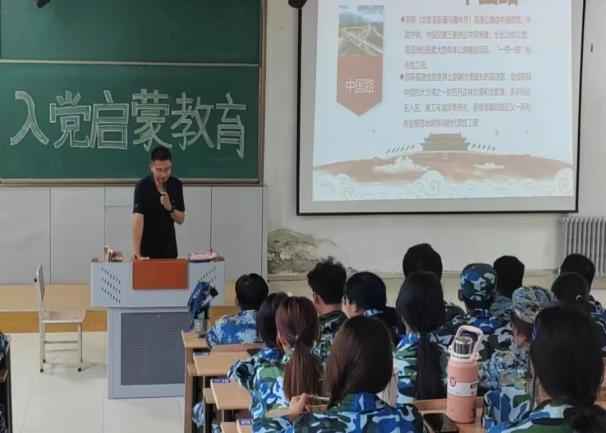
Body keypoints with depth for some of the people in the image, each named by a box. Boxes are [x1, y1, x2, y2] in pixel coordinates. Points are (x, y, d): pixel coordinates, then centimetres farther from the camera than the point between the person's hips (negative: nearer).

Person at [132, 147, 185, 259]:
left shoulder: (176, 185, -4)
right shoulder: (142, 186, -18)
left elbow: (180, 219, 0)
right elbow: (138, 218, -28)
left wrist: (170, 208, -21)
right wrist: (136, 251, -38)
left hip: (168, 246, 4)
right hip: (147, 248, -4)